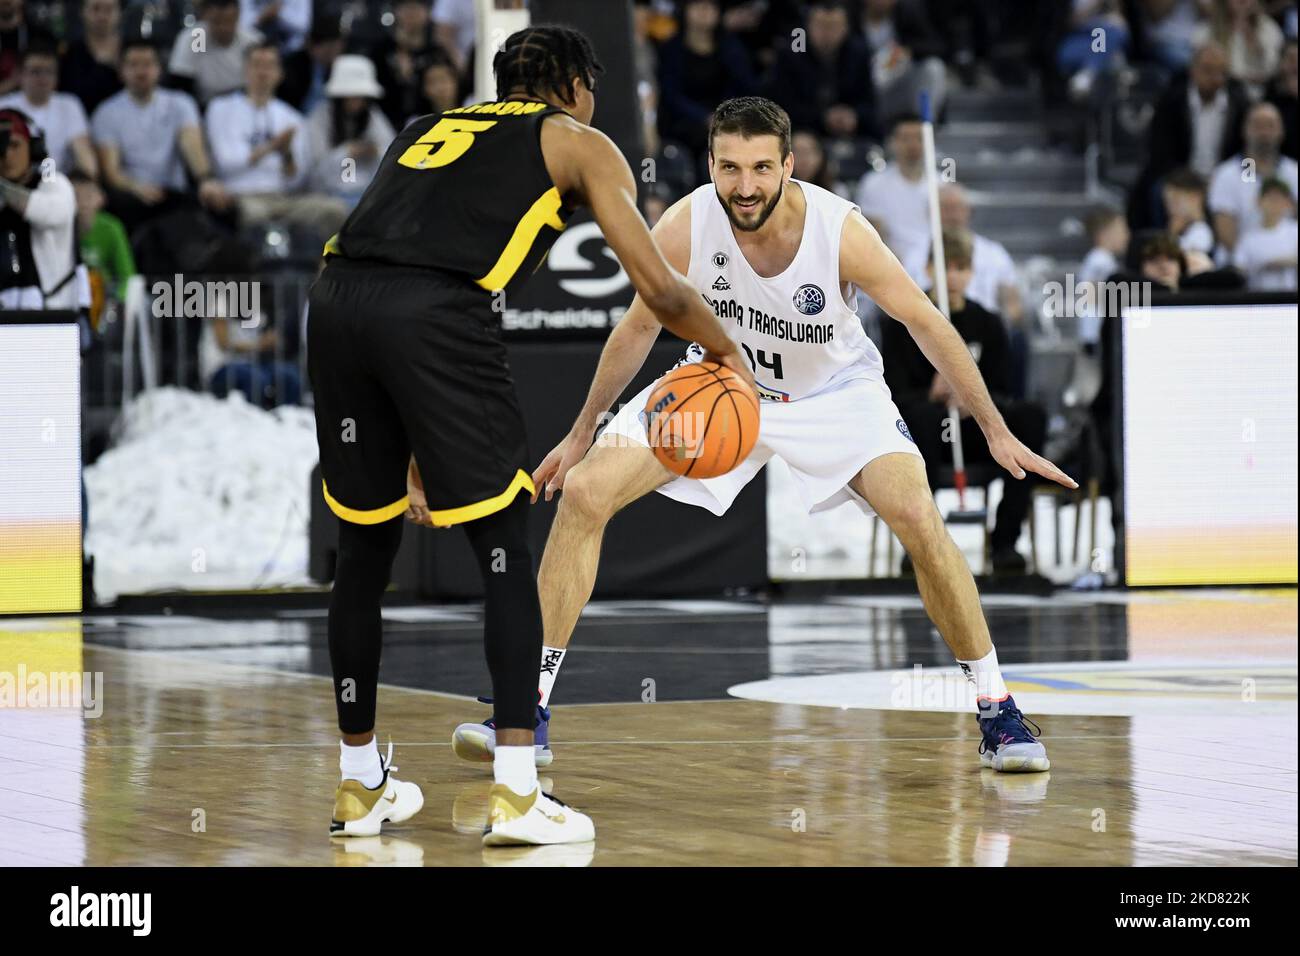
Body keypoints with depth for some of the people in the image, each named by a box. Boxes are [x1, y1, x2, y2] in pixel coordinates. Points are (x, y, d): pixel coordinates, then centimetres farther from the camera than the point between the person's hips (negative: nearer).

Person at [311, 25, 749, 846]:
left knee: (365, 548, 19)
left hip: (336, 300, 5)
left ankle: (361, 787, 29)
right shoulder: (579, 144, 20)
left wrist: (414, 455, 38)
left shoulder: (429, 129, 36)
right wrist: (728, 354, 33)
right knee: (506, 551, 7)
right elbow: (660, 289, 13)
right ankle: (517, 796, 1)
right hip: (440, 313, -5)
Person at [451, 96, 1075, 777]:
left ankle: (996, 709, -5)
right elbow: (638, 328, -5)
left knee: (919, 520, -23)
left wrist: (995, 431, -13)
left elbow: (926, 324, -15)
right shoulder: (684, 229, -25)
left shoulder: (841, 230, -29)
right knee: (583, 492, -14)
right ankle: (531, 711, -8)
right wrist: (581, 434, 2)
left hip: (833, 389, -2)